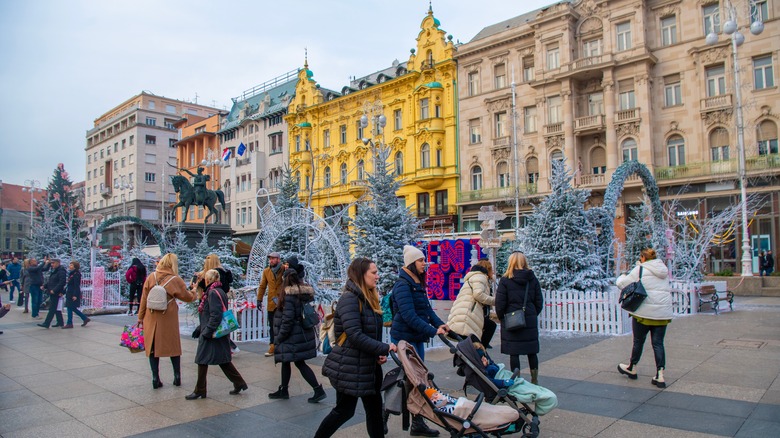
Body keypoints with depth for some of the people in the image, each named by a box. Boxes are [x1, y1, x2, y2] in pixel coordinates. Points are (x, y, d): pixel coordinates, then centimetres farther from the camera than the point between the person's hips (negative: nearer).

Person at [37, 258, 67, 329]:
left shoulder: (61, 271, -15)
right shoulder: (54, 271, 16)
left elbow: (62, 282, -23)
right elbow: (50, 281, 23)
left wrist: (54, 290, -25)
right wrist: (45, 286, 8)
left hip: (56, 293, -10)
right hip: (52, 293, 10)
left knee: (52, 309, -6)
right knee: (57, 309, 14)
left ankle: (46, 323, -5)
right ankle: (60, 322, 22)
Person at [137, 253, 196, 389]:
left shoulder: (151, 278, -3)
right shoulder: (176, 280, -10)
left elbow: (144, 299, 1)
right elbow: (188, 297, 1)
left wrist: (140, 317, 10)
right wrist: (194, 292, 22)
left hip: (151, 318, 2)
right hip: (169, 320, -1)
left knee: (152, 346, 10)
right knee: (173, 346, 12)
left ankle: (155, 378, 11)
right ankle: (177, 377, 18)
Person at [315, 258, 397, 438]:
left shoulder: (368, 298, 10)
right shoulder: (349, 299, -18)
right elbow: (355, 336, -26)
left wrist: (380, 353, -1)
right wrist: (384, 348, -21)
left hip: (368, 365, 8)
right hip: (349, 367, -8)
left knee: (375, 408, 12)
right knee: (344, 410, 5)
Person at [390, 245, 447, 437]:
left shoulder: (418, 283, 12)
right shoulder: (403, 285, -16)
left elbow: (427, 308, 11)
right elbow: (409, 315, -24)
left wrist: (440, 324, -6)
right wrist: (433, 331, -25)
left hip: (417, 337, 9)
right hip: (404, 338, -9)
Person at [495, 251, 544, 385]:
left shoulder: (505, 280, -7)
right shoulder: (533, 279, 4)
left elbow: (500, 303, -8)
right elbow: (539, 302, 7)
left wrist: (502, 318, 6)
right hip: (530, 321, 4)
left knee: (514, 353, 2)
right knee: (532, 352, 13)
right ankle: (534, 380, 21)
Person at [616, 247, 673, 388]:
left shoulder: (640, 270, -7)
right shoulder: (664, 270, 12)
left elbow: (622, 283, -6)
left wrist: (622, 277, 18)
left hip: (644, 312, -5)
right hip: (663, 313, 5)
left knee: (638, 341, 12)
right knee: (658, 343, 7)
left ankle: (632, 368, 30)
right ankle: (660, 376, 1)